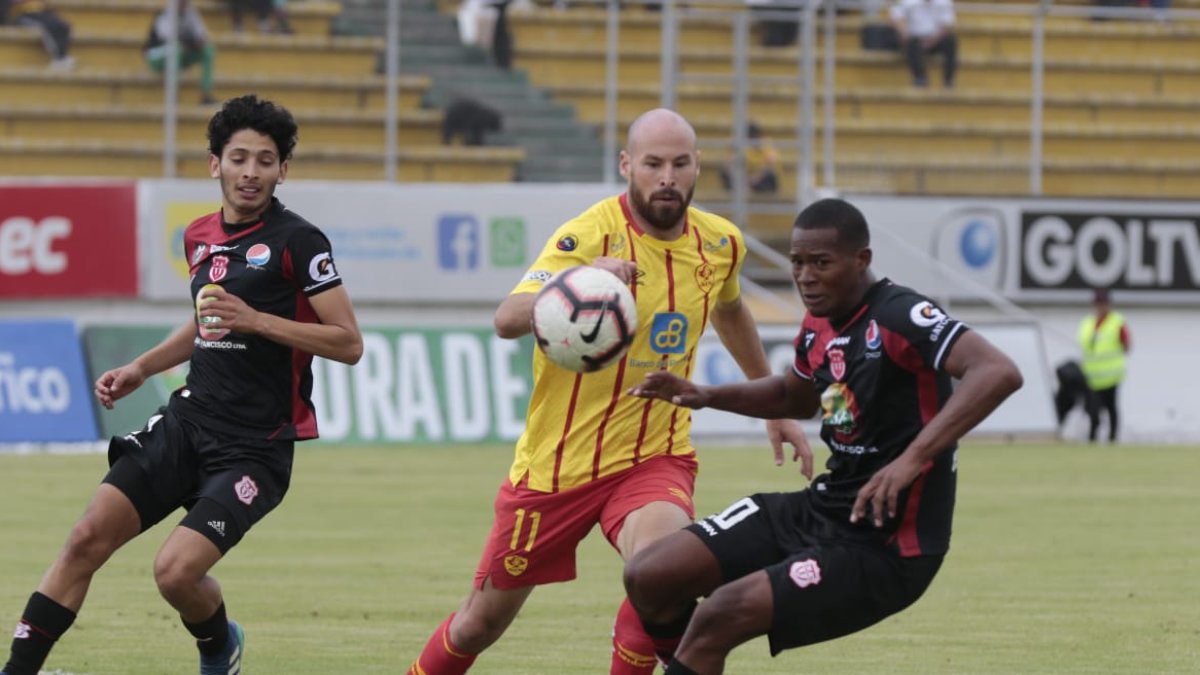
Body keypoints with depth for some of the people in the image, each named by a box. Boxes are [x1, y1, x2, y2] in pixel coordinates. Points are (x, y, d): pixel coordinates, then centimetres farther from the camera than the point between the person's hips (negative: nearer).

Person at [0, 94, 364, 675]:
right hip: (187, 422, 6)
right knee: (87, 538, -9)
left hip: (253, 446, -6)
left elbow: (348, 343, -13)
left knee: (176, 572, -19)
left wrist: (256, 320, -21)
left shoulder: (297, 241, -10)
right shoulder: (200, 237, 11)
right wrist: (140, 369, 17)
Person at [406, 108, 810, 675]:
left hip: (655, 456, 2)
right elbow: (508, 320, -34)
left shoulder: (720, 243, -2)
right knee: (484, 621, 11)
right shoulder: (590, 235, -18)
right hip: (556, 460, -2)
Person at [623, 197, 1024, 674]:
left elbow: (999, 373, -36)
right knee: (648, 579, 3)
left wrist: (911, 460, -42)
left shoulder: (898, 317, -20)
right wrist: (707, 396, 12)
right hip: (819, 510, 9)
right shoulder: (819, 324, 5)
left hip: (886, 549, -9)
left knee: (719, 618, -22)